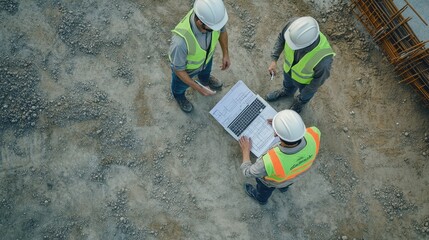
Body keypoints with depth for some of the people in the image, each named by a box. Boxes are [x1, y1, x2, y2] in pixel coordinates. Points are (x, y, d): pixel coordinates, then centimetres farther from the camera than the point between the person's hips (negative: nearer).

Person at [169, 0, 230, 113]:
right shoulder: (180, 41, -48)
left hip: (206, 57, 4)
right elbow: (178, 70, -29)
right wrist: (198, 88, -25)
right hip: (184, 67, -3)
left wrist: (225, 54, -8)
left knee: (205, 72, 38)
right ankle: (179, 95, 67)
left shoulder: (212, 15, -34)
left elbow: (222, 30, -7)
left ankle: (204, 79, 75)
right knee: (181, 85, 32)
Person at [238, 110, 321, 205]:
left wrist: (246, 150, -10)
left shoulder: (270, 162, -50)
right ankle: (283, 186, 73)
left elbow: (248, 172, -26)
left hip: (273, 180, -3)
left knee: (264, 188, 34)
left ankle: (261, 198, 67)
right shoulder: (314, 134, -41)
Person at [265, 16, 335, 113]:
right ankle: (287, 92, 71)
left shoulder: (323, 57, -46)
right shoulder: (294, 25, -38)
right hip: (288, 67, 3)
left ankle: (299, 103, 67)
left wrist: (308, 90, -8)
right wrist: (274, 59, -20)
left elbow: (320, 77, -23)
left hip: (306, 79, -3)